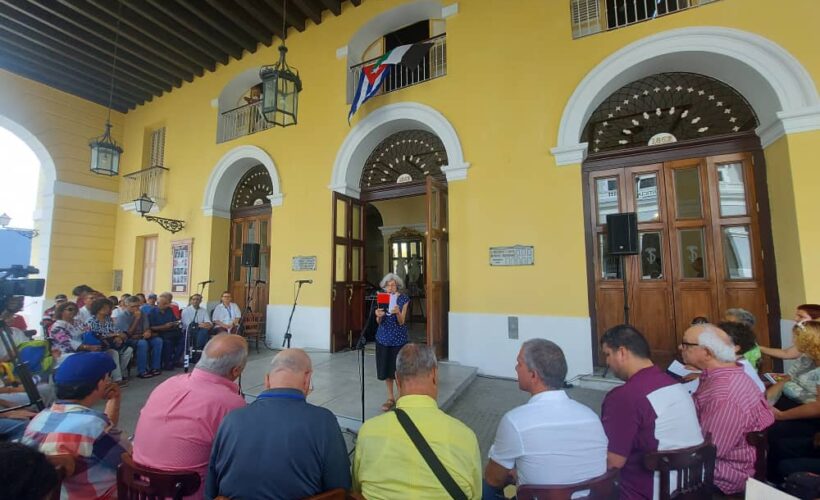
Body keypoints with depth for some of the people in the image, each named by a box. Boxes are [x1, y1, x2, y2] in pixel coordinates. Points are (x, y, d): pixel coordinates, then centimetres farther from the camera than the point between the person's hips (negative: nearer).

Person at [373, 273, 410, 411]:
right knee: (386, 368, 10)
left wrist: (397, 312, -31)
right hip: (384, 338, 3)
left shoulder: (403, 299, -7)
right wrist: (378, 315, -22)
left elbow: (401, 322, -11)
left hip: (399, 339, -3)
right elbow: (379, 322, 0)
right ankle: (390, 397, 27)